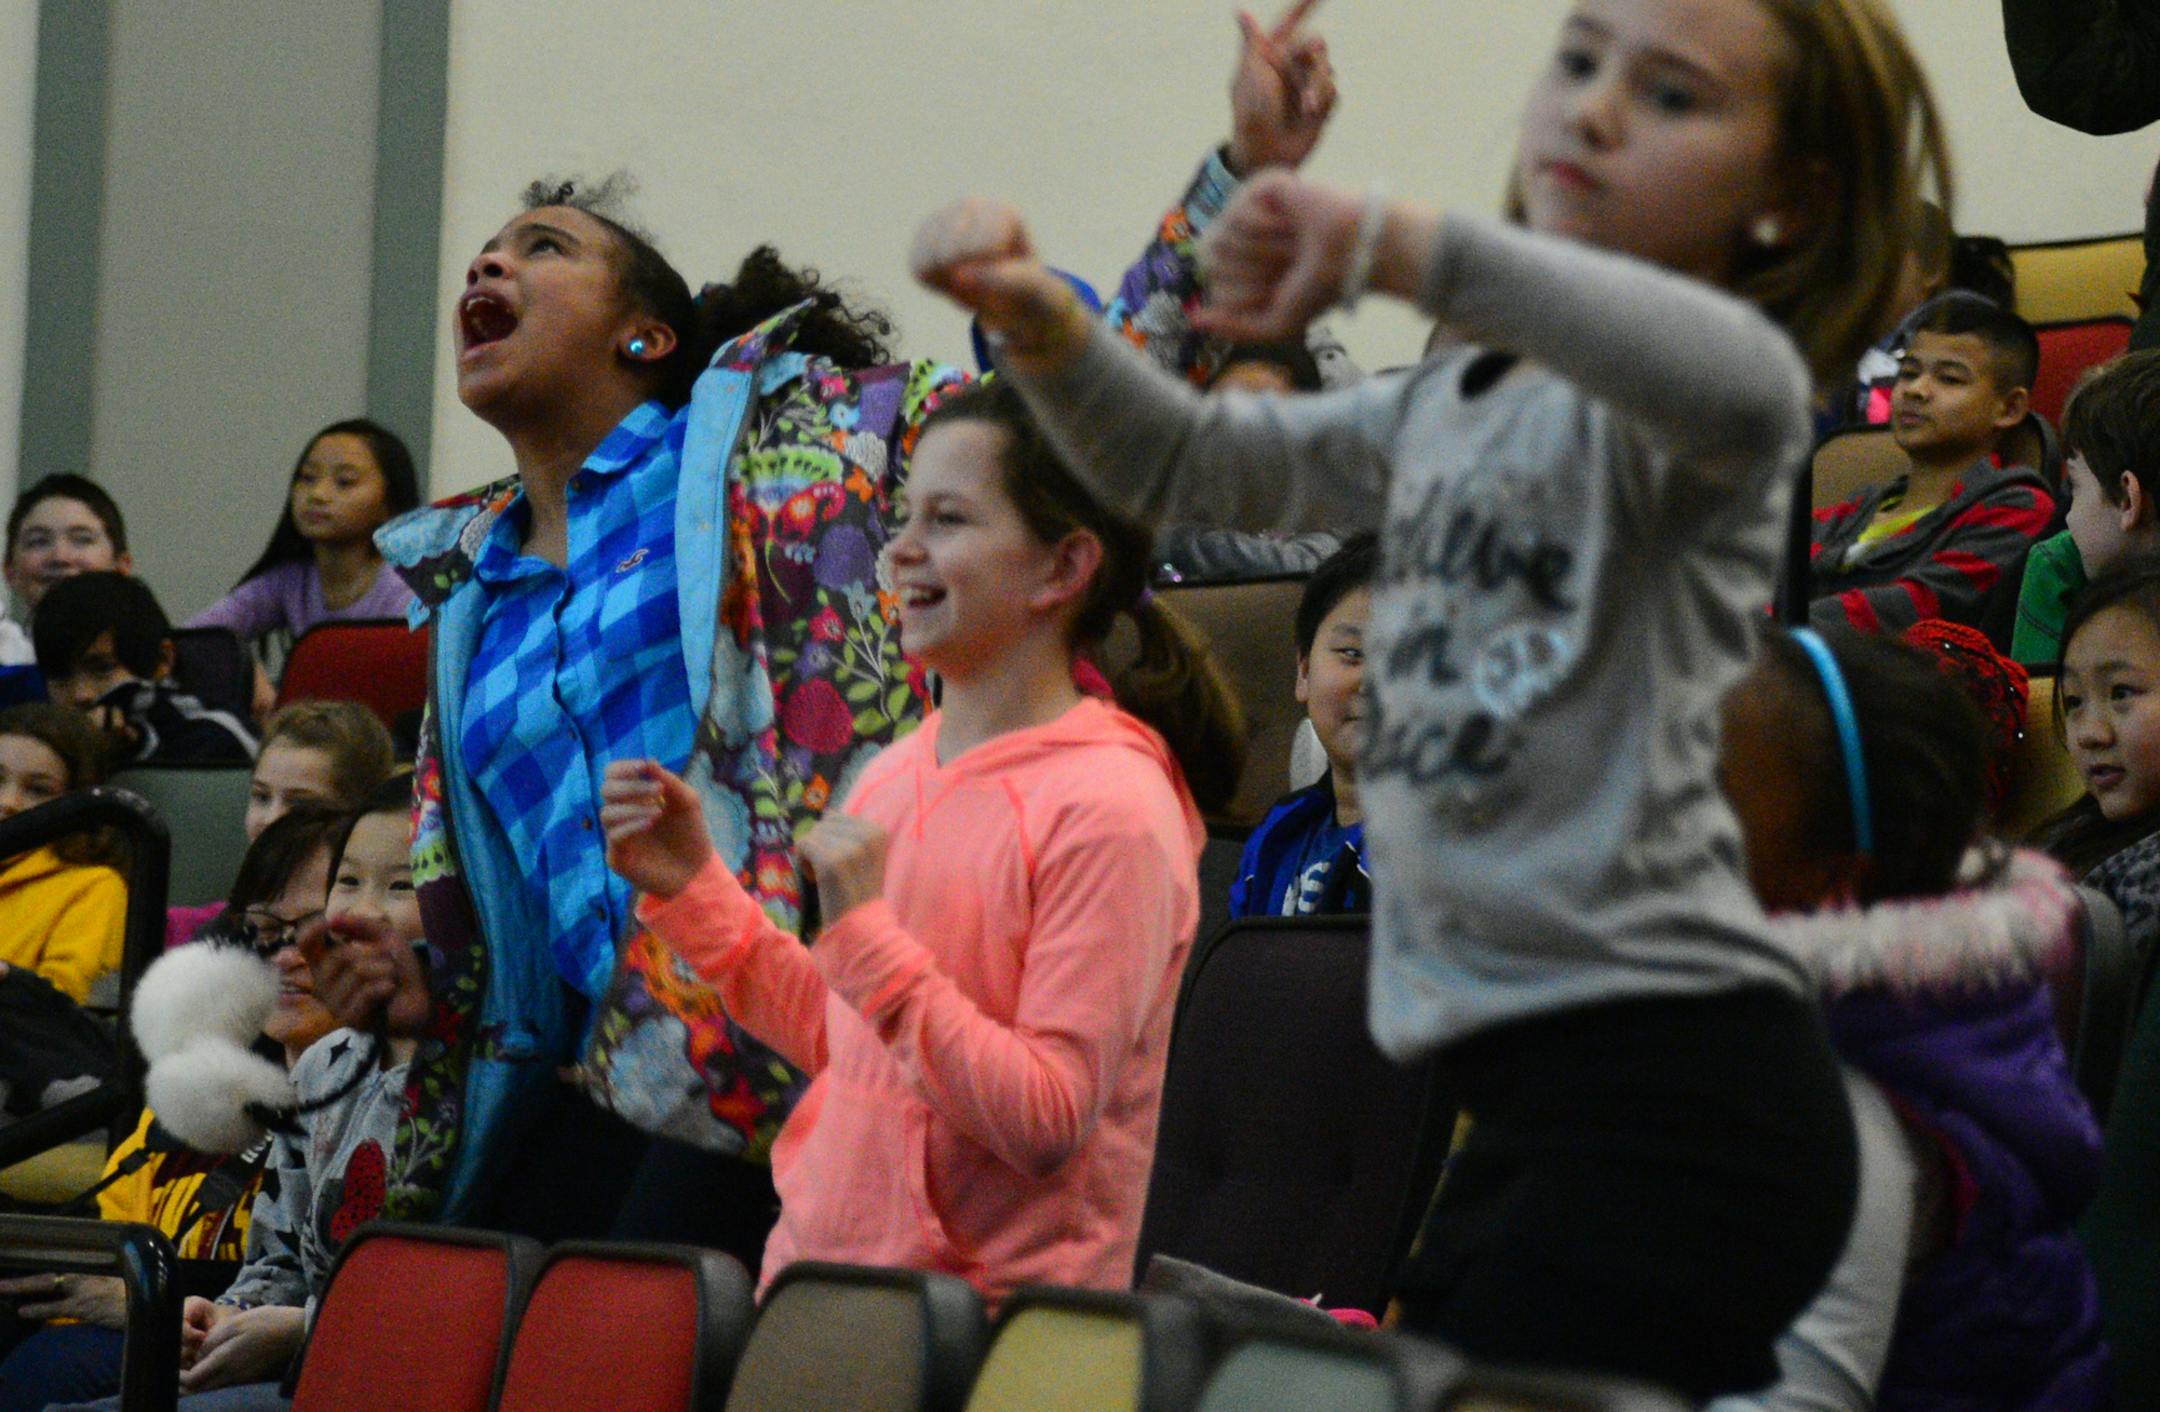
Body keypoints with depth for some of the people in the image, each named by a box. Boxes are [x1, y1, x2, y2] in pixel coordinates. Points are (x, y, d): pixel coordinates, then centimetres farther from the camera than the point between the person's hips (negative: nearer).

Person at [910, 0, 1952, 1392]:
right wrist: (1035, 317, 3)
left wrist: (1388, 244, -35)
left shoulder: (1659, 409, -8)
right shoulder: (1458, 401, 20)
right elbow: (1179, 461, 24)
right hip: (1541, 1082, 9)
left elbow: (1742, 385, -34)